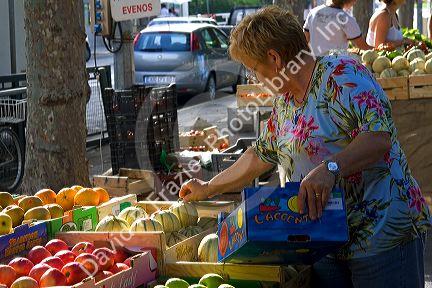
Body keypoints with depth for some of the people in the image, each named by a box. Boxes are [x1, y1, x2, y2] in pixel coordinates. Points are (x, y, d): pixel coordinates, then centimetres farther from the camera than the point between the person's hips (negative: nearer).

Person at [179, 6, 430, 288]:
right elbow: (261, 155, 27)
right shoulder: (284, 101, 14)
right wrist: (208, 189, 32)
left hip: (382, 235, -8)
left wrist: (330, 167, -36)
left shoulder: (342, 74, -14)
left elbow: (379, 136, -25)